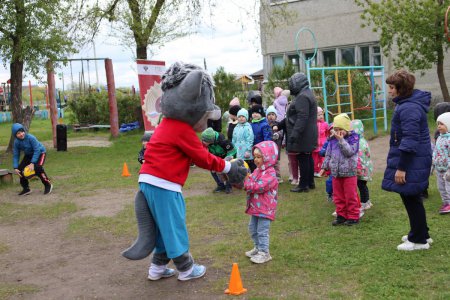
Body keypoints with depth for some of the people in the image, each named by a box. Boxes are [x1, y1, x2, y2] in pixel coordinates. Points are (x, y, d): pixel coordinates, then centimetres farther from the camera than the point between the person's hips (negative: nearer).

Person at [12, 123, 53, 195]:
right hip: (28, 155, 6)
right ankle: (26, 189, 11)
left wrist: (32, 163, -37)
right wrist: (15, 168, -22)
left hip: (40, 152, -6)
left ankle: (48, 185, -9)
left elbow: (37, 150, -31)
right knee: (20, 169, -6)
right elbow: (15, 155, -10)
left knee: (37, 168, -28)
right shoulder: (16, 142, -16)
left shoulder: (31, 138, -32)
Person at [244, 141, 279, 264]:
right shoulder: (257, 170, 8)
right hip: (255, 207, 9)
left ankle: (264, 253, 10)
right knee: (252, 229, 19)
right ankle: (257, 248, 36)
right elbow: (250, 185, 13)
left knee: (262, 231, -2)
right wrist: (246, 180, -7)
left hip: (265, 208, -9)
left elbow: (259, 187, -27)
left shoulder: (270, 174, -19)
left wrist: (247, 182, -24)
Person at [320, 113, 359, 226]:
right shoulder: (333, 140, 6)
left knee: (350, 196, 2)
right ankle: (341, 215, 24)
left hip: (349, 173, -5)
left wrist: (341, 140, -21)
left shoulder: (353, 138, -7)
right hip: (335, 173, 5)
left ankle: (353, 217, 13)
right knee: (338, 196, 13)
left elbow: (349, 152, -21)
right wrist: (324, 166, 11)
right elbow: (328, 154, 14)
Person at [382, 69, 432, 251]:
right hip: (415, 158, 11)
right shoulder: (407, 103, 11)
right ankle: (420, 233, 33)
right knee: (411, 197, 19)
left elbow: (410, 141, -26)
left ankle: (419, 240, 12)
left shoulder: (408, 108, -22)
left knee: (410, 197, 0)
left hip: (412, 160, -11)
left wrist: (401, 167, -23)